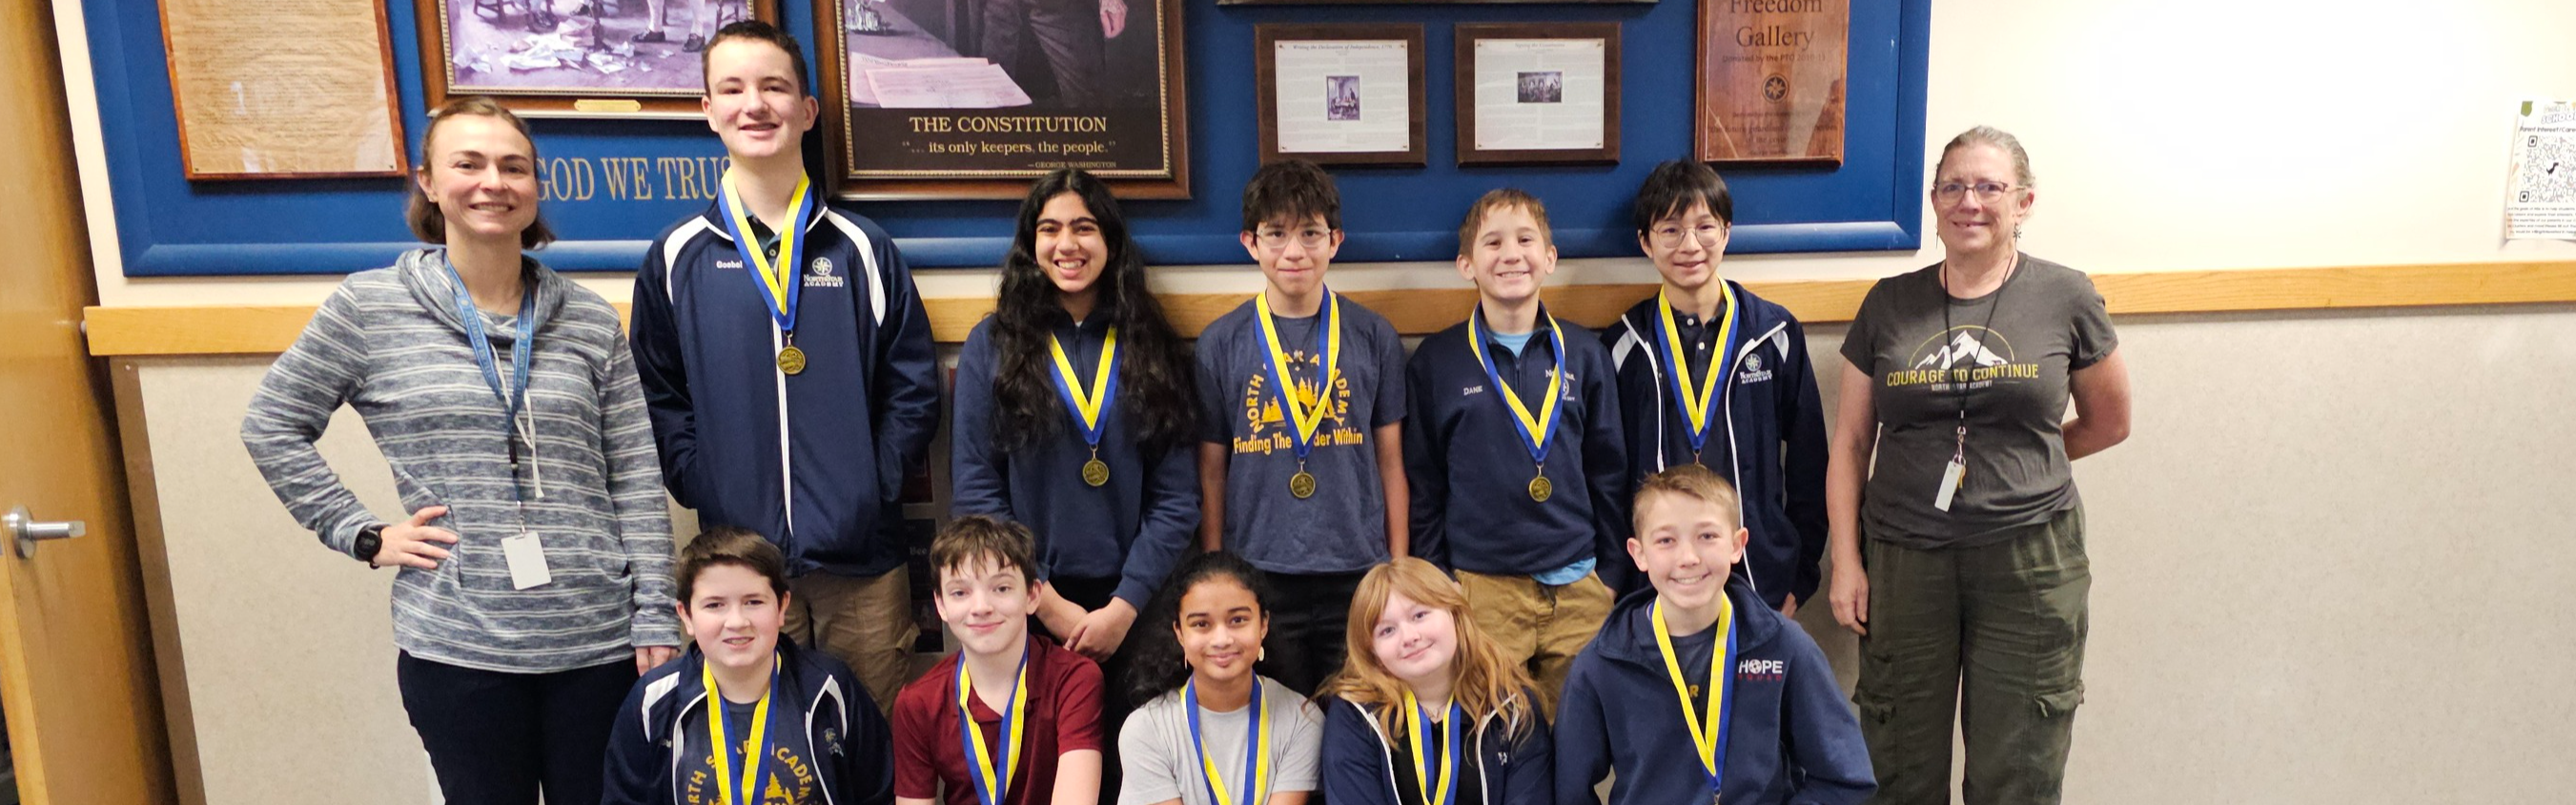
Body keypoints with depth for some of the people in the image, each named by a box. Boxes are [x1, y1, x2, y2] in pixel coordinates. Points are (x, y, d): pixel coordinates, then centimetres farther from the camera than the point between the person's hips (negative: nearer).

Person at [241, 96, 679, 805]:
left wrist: (655, 619, -3)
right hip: (456, 650, -1)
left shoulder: (591, 321, 3)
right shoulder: (369, 306, 0)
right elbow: (272, 427, 9)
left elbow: (635, 481, 1)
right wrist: (362, 535, -1)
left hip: (598, 641, 1)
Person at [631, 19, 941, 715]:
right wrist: (706, 491, -5)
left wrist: (874, 487, -5)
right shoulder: (677, 258, 4)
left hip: (862, 558, 0)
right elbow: (660, 399, 6)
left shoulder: (862, 249, 3)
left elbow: (915, 390, 3)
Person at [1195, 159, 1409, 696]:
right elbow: (1212, 472, 3)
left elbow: (1390, 460, 6)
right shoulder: (1221, 344, 0)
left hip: (1358, 574, 1)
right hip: (1257, 575, 0)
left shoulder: (1374, 336, 2)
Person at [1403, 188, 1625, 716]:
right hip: (1481, 592, -2)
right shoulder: (1435, 363, 2)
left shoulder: (1585, 355, 7)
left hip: (1579, 591, 2)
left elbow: (1608, 471, 11)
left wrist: (1612, 574, 9)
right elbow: (1422, 485, 4)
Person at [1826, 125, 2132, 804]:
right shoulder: (1889, 304, 4)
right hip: (1903, 559, 1)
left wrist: (2020, 462, 9)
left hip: (2028, 560, -1)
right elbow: (1850, 443, 6)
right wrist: (1846, 560, 1)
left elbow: (2109, 423, 13)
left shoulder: (2066, 298, 0)